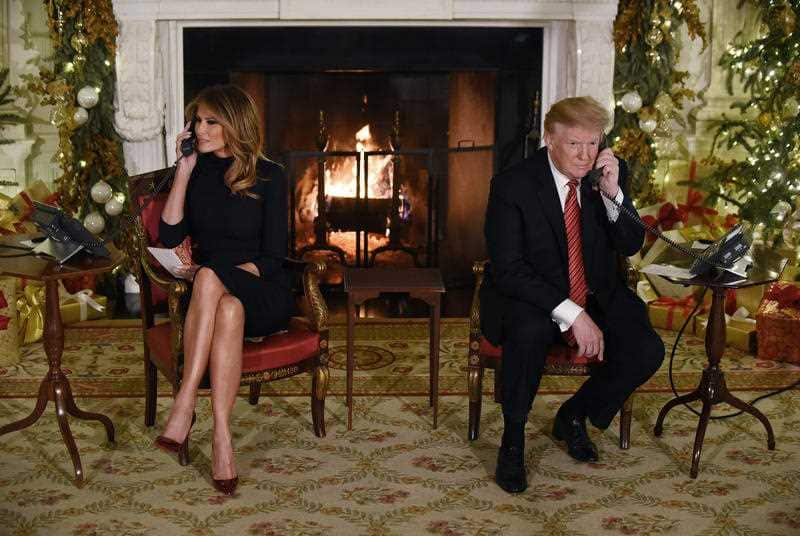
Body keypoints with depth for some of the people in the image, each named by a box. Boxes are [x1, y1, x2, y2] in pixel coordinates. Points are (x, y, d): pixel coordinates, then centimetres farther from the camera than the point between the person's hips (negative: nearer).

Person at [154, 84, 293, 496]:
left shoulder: (269, 177, -2)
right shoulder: (197, 172, 10)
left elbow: (273, 258, -6)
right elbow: (169, 237, -1)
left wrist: (216, 274, -18)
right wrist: (184, 171, -5)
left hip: (263, 294, -2)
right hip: (210, 294, 2)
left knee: (210, 277, -36)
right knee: (229, 310, -35)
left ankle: (184, 406, -38)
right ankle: (221, 434, -40)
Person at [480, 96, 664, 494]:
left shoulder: (612, 173, -3)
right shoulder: (512, 185, -16)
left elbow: (630, 246, -3)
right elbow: (508, 270, -20)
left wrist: (613, 193, -21)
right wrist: (571, 313, -29)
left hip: (597, 296, 5)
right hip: (529, 297, -4)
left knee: (647, 351, -19)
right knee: (529, 330, -37)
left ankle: (574, 415, 9)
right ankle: (512, 439, -14)